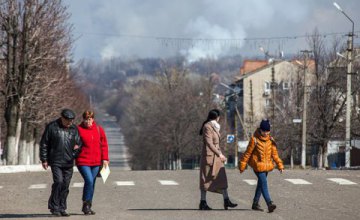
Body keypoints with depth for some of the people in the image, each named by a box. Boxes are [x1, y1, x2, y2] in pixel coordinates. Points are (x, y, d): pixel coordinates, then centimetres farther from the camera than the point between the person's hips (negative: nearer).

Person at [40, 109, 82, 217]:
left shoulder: (74, 129, 7)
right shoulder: (52, 127, -3)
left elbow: (79, 144, 14)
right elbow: (44, 144, 1)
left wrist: (74, 155, -2)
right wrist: (44, 159, -2)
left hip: (68, 162, 4)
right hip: (55, 161, -4)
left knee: (65, 185, 5)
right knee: (58, 182, -16)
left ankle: (62, 208, 14)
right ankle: (54, 207, -5)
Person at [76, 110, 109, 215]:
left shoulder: (99, 129, 7)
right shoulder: (78, 129, -3)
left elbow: (104, 144, 10)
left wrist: (105, 159, 5)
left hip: (96, 163, 4)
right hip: (83, 161, -4)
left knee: (92, 183, 10)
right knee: (89, 181, -17)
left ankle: (88, 206, 20)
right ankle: (86, 205, -5)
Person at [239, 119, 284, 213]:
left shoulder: (270, 140, 5)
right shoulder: (255, 139, -11)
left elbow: (274, 154, 11)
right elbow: (247, 153, -5)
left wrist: (280, 165, 6)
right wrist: (242, 165, -2)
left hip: (266, 166, 6)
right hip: (257, 165, -6)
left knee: (261, 184, 13)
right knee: (264, 183, -16)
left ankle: (255, 203, 24)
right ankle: (269, 203, -25)